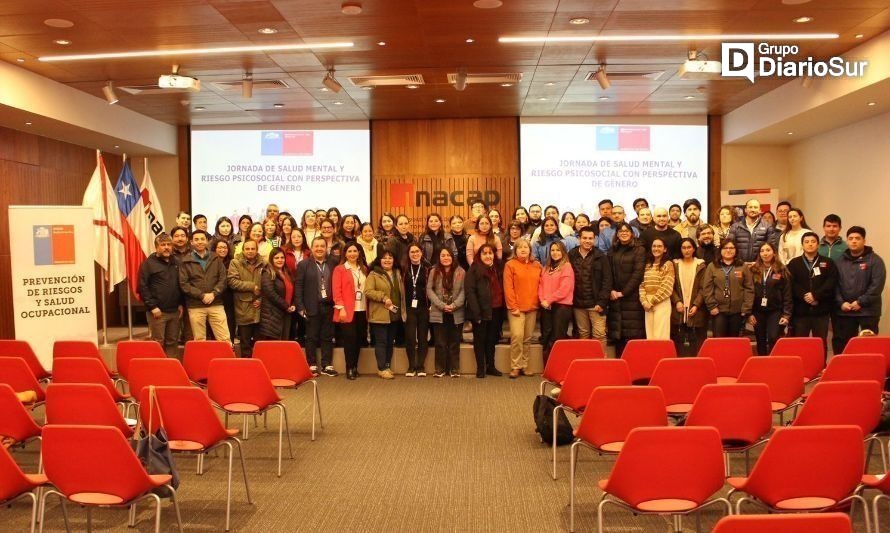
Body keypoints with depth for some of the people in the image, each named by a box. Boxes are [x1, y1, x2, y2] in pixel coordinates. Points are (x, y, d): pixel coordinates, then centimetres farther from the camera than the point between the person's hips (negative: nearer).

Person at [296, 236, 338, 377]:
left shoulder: (332, 265, 7)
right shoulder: (304, 265, 2)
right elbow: (298, 287, -1)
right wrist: (301, 307, -8)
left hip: (328, 306, 2)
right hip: (312, 307, -2)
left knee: (328, 337, 7)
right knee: (312, 338, 4)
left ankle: (327, 365, 14)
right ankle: (312, 365, 12)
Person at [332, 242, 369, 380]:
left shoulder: (364, 269, 16)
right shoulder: (339, 269, 1)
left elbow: (367, 289, 14)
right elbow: (336, 291, -5)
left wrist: (368, 308, 4)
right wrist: (341, 308, -14)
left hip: (362, 310, 5)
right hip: (347, 311, -4)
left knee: (359, 339, 6)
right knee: (349, 339, -5)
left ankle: (355, 367, 17)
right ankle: (350, 369, 2)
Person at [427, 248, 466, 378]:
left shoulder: (461, 272, 2)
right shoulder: (434, 272, 4)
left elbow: (463, 291, -2)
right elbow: (429, 290, -2)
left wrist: (454, 305, -14)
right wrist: (442, 305, -11)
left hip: (456, 314, 0)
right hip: (438, 313, 0)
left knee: (454, 343, 7)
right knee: (440, 343, 4)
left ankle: (454, 369, 14)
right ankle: (440, 369, 12)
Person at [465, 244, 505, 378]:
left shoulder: (497, 269, 13)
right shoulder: (474, 269, -7)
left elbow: (501, 289, 15)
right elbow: (469, 290, -13)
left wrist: (502, 309, 5)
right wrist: (476, 312, -19)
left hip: (495, 310, 6)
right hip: (481, 311, -6)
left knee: (492, 339, 13)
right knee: (480, 339, 4)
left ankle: (491, 366, 23)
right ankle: (480, 368, 11)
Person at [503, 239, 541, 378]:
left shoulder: (537, 266, 11)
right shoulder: (510, 265, -1)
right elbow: (508, 288, -5)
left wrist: (539, 302, 3)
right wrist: (513, 307, -10)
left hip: (532, 308, 4)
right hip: (516, 308, -4)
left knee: (527, 339, 7)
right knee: (517, 336, -13)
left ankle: (524, 365, 15)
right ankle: (515, 367, -5)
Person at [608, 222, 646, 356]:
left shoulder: (639, 250, 0)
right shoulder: (613, 251, 15)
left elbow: (638, 273, -8)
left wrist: (624, 292, -12)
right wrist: (611, 291, -5)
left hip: (632, 297, -4)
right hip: (615, 297, 4)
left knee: (633, 333, -6)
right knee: (617, 334, 4)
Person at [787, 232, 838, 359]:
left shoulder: (828, 263, 8)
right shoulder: (794, 263, 9)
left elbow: (831, 283, -6)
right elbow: (791, 284, -4)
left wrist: (815, 295, -16)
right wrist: (804, 296, -17)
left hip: (821, 310, 0)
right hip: (800, 310, 0)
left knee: (821, 343, 5)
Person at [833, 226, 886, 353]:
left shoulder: (875, 260, -1)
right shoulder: (840, 261, 12)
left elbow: (877, 285, -10)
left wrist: (860, 302, -14)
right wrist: (841, 302, -7)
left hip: (868, 310, -4)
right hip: (844, 311, 4)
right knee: (842, 344, 8)